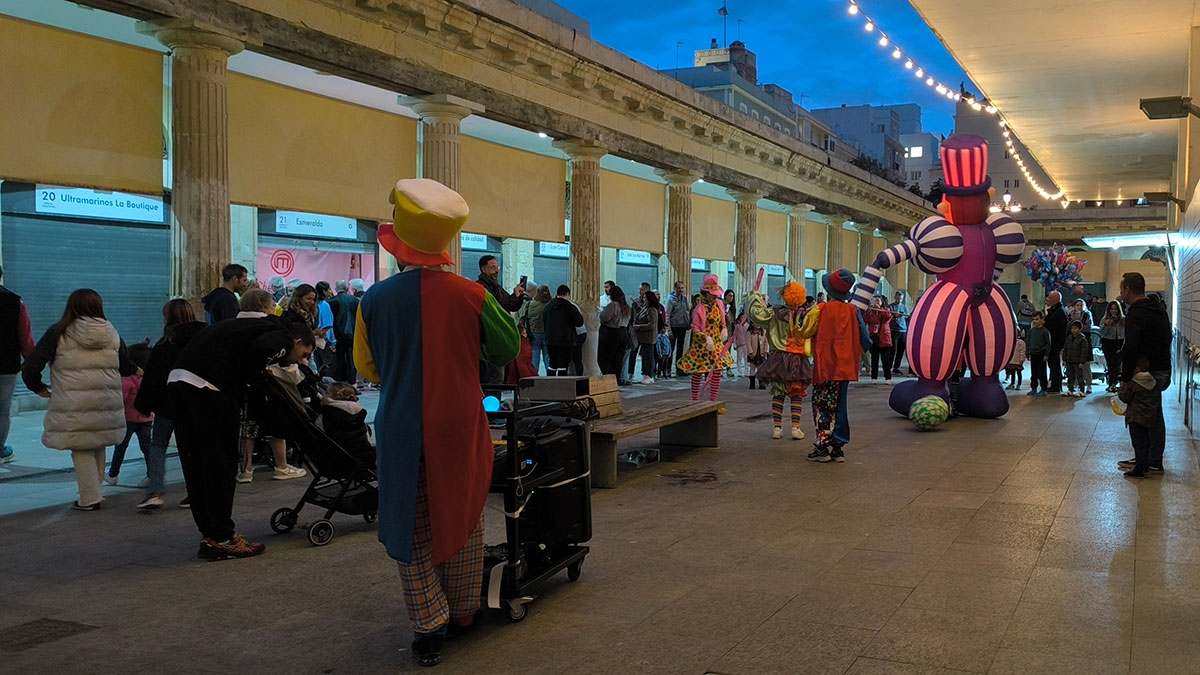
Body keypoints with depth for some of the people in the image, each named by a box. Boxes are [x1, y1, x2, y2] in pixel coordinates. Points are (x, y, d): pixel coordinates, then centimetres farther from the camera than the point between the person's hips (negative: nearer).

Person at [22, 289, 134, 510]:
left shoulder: (58, 333, -1)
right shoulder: (111, 334, 8)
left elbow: (30, 367, -4)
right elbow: (127, 369, 14)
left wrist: (38, 388, 13)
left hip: (74, 407, -3)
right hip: (107, 406, 3)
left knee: (81, 450, 6)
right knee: (98, 447, 18)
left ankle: (89, 499, 8)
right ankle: (94, 492, 25)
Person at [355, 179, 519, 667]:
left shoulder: (374, 300, -7)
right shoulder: (470, 295, -9)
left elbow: (367, 369, 7)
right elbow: (507, 350, 5)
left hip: (401, 430, 0)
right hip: (461, 427, 1)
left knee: (412, 529, 12)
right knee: (463, 519, 17)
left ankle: (429, 626, 10)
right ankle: (462, 615, 28)